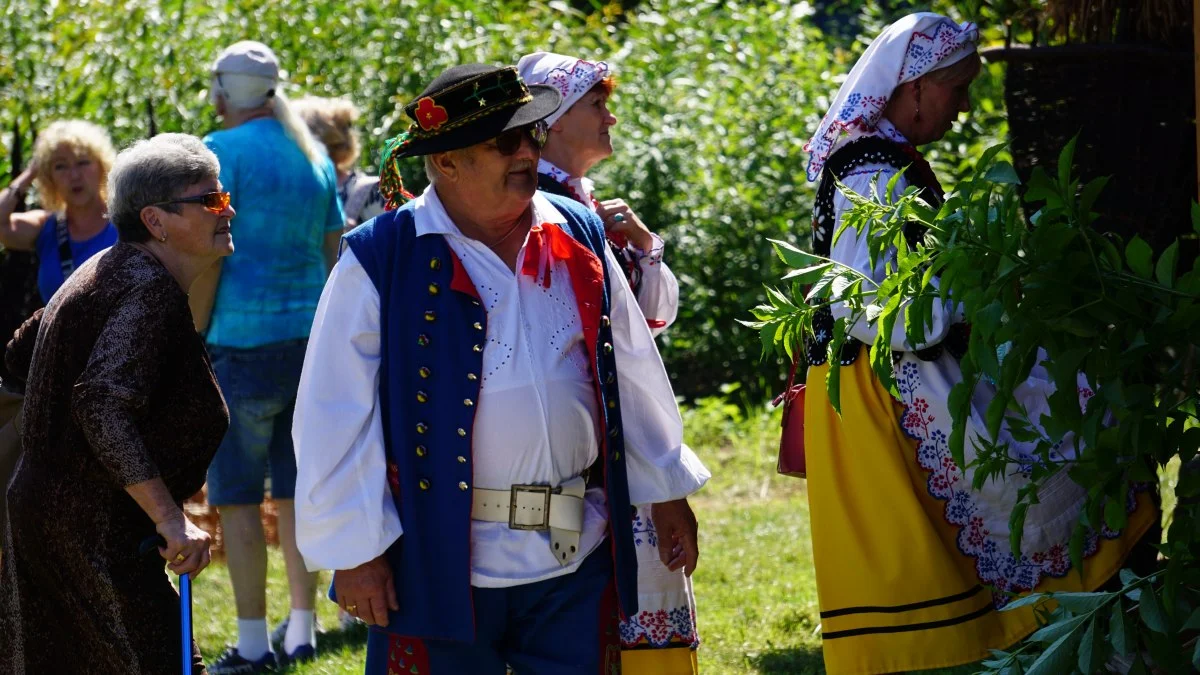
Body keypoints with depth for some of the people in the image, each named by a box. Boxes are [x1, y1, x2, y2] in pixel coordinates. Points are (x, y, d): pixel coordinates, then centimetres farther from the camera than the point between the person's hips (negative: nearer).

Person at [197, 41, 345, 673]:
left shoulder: (223, 151, -8)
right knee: (298, 490, 12)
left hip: (244, 340, -6)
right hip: (310, 337, 6)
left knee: (237, 495, -2)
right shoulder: (313, 156, 12)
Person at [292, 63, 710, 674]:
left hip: (576, 558, 4)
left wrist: (665, 492, 19)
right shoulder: (379, 261, -7)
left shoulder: (580, 240, 8)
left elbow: (634, 376, 17)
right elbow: (336, 422, -6)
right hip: (440, 566, -4)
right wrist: (354, 551, -8)